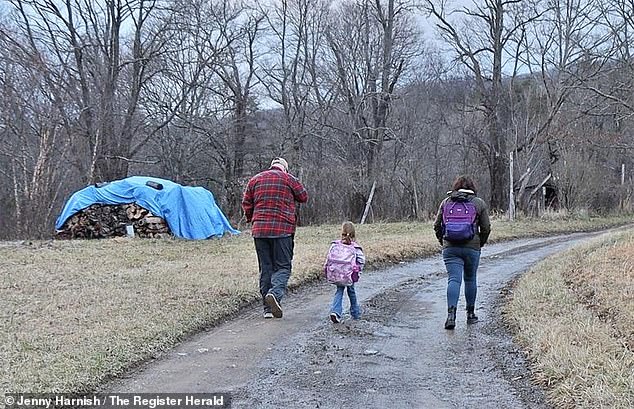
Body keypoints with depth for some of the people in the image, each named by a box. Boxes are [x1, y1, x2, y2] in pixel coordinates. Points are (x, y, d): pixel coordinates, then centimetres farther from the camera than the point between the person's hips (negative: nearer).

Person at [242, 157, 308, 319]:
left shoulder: (255, 179, 13)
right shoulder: (289, 179, 3)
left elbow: (246, 203, 11)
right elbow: (303, 197, 10)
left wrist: (252, 220, 24)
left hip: (259, 230, 3)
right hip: (283, 229, -3)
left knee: (265, 268, 9)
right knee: (283, 266, 2)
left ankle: (268, 308, 8)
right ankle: (275, 293, -26)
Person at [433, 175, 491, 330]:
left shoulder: (446, 202, 9)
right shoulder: (479, 203, 6)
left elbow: (437, 226, 7)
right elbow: (486, 227, 3)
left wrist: (443, 242, 21)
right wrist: (480, 243, 19)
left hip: (450, 248, 0)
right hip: (472, 247, 0)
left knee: (454, 279, -5)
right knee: (470, 279, 15)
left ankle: (451, 313, -23)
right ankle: (470, 314, 23)